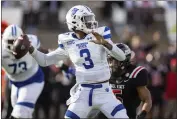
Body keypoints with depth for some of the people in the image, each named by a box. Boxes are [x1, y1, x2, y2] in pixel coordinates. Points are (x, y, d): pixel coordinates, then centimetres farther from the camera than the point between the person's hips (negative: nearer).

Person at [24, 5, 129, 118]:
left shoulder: (100, 35, -6)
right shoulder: (68, 43, 0)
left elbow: (121, 57, -16)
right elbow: (45, 60, 8)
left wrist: (104, 43, -31)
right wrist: (30, 48, -9)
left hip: (103, 91, -1)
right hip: (83, 92, 1)